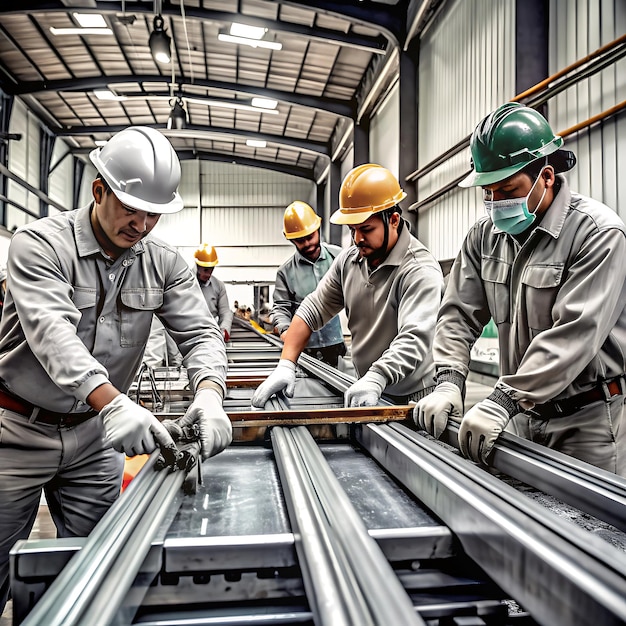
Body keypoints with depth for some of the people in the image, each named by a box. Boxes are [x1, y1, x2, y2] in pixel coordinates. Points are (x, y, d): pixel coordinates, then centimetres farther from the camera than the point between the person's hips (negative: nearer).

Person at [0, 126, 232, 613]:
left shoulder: (164, 265, -2)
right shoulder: (40, 243, -15)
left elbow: (200, 332, -9)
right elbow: (51, 328, -30)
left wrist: (209, 395, -31)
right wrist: (113, 402, -46)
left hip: (95, 434, 4)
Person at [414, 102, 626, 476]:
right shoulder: (486, 235, 3)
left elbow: (574, 333, -26)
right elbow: (461, 315, 0)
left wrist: (504, 401, -32)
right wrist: (449, 382, -15)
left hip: (587, 418, -5)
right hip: (522, 412, 5)